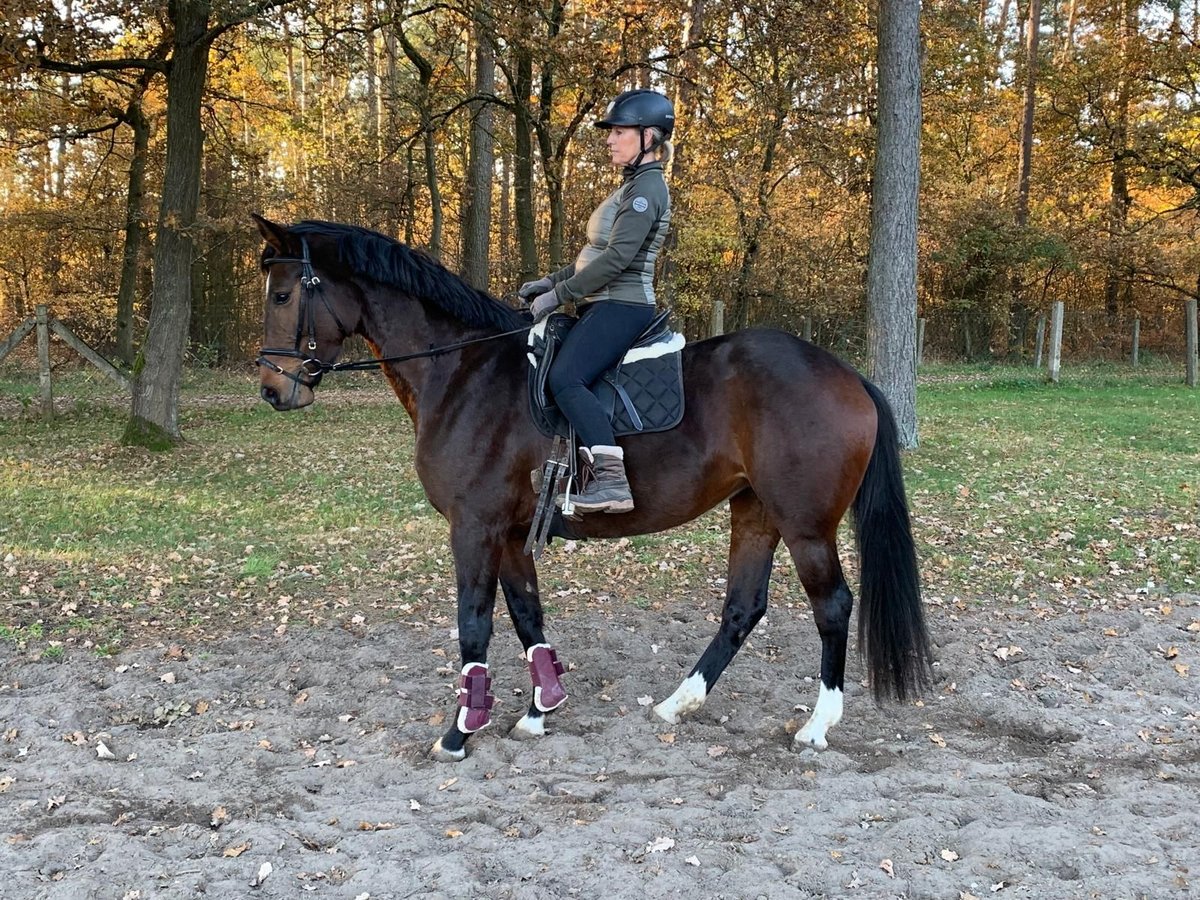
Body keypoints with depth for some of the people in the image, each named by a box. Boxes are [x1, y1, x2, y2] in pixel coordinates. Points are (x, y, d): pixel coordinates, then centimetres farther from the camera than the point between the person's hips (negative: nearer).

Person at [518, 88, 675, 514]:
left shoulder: (647, 188, -12)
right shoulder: (632, 186, 21)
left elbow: (616, 258, -21)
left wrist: (558, 295, -18)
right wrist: (549, 281, 16)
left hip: (621, 307, -11)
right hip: (603, 306, 11)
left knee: (564, 378, -27)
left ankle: (612, 478, -32)